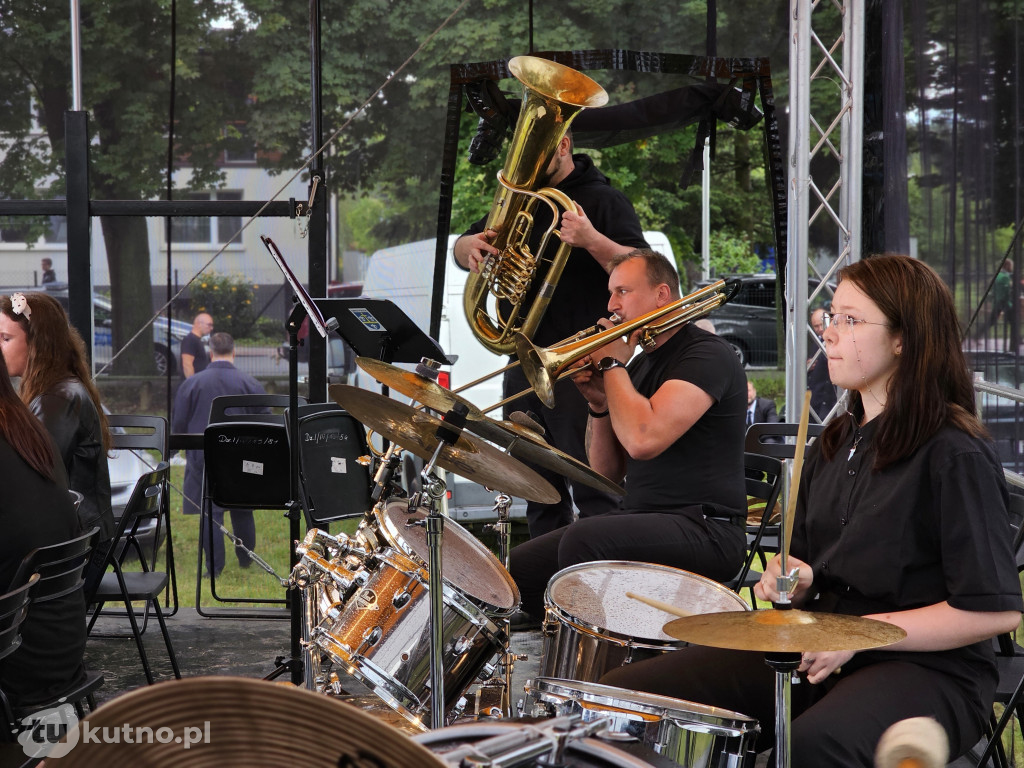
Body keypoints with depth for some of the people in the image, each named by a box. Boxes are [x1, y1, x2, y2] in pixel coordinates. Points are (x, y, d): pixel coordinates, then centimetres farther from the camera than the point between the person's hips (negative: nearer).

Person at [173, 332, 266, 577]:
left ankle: (214, 567, 1)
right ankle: (246, 559, 28)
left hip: (204, 458, -1)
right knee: (242, 511, 15)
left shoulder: (191, 384, -4)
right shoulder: (251, 384, -3)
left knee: (211, 513, 2)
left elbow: (178, 425, 2)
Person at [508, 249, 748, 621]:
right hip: (639, 519, 9)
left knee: (584, 541, -33)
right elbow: (609, 472, 17)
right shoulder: (639, 364, 19)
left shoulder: (707, 354, -9)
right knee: (520, 566, -3)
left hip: (704, 528, -9)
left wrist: (612, 366, -10)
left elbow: (643, 440, -25)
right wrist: (599, 403, 1)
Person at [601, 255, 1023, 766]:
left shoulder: (954, 454, -11)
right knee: (621, 692, -9)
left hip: (927, 666, -7)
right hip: (818, 652, 7)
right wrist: (792, 582, -1)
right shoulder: (837, 442, 14)